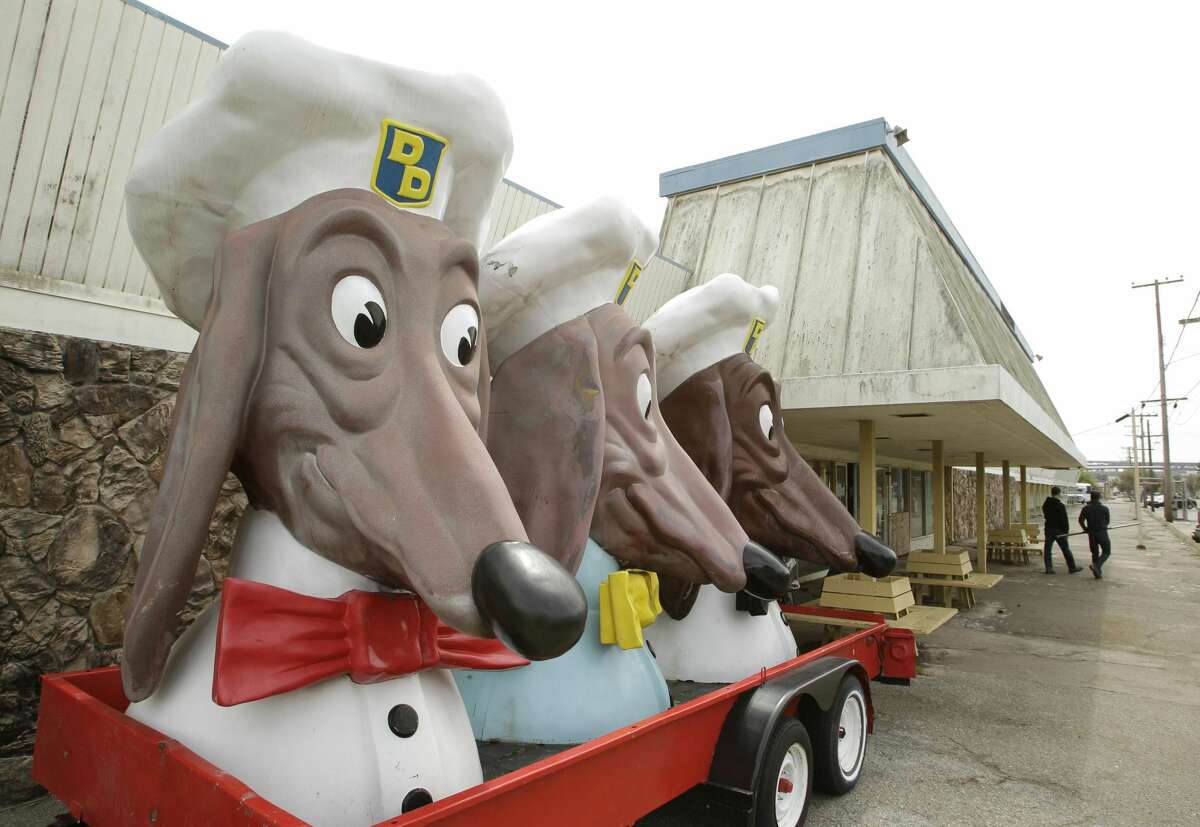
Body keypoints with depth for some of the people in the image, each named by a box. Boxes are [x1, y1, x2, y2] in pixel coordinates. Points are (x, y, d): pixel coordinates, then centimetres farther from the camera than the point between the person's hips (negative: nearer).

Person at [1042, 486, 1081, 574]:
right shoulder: (1060, 505, -14)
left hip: (1049, 529, 5)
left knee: (1047, 549, 5)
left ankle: (1048, 568, 2)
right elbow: (1064, 519, -13)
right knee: (1066, 549, 6)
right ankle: (1072, 567, 14)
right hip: (1059, 530, -5)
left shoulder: (1045, 504, 6)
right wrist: (1066, 529, -6)